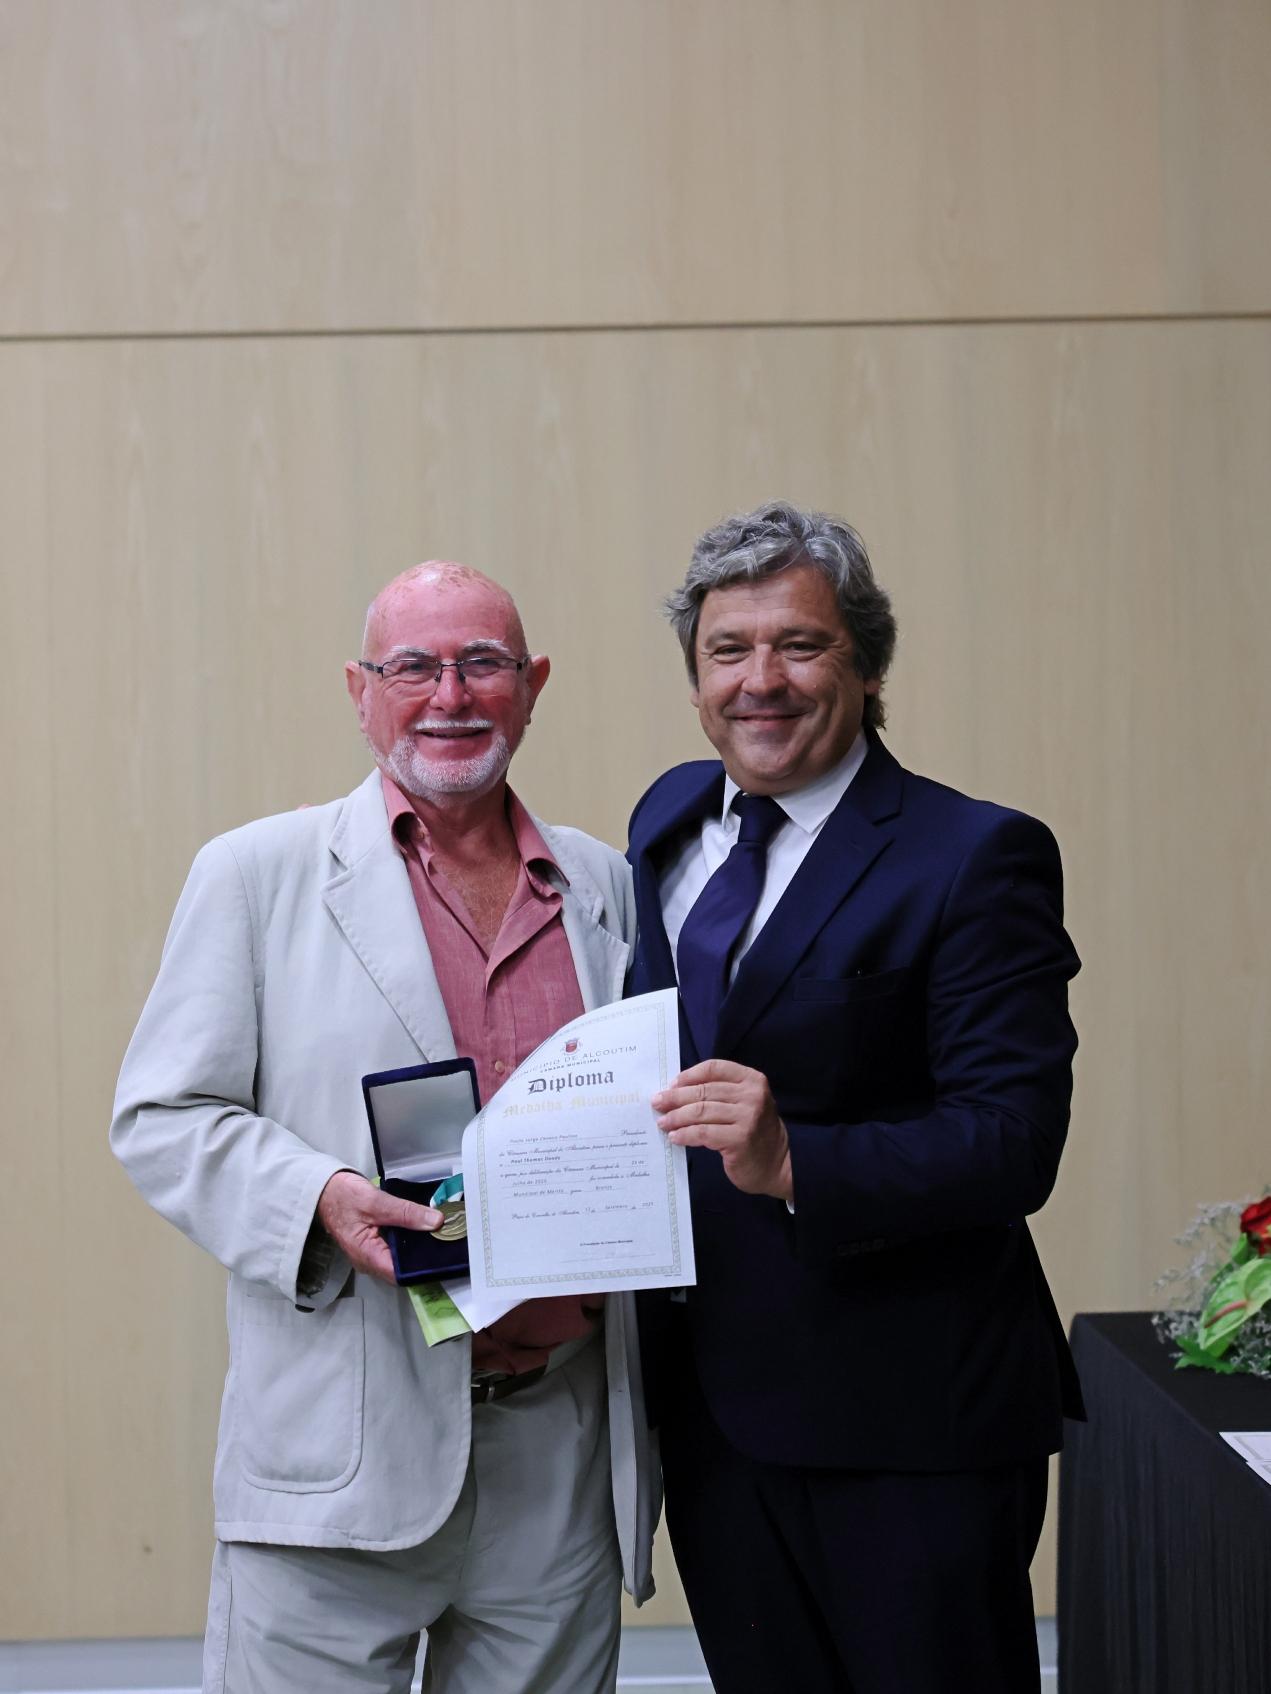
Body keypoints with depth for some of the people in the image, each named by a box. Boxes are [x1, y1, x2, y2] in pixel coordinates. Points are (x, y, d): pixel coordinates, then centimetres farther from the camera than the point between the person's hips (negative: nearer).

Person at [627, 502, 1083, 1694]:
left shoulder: (974, 858, -12)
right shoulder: (669, 817, 9)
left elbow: (1013, 1141, -19)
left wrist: (791, 1164, -32)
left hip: (906, 1416, -6)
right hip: (706, 1395, 6)